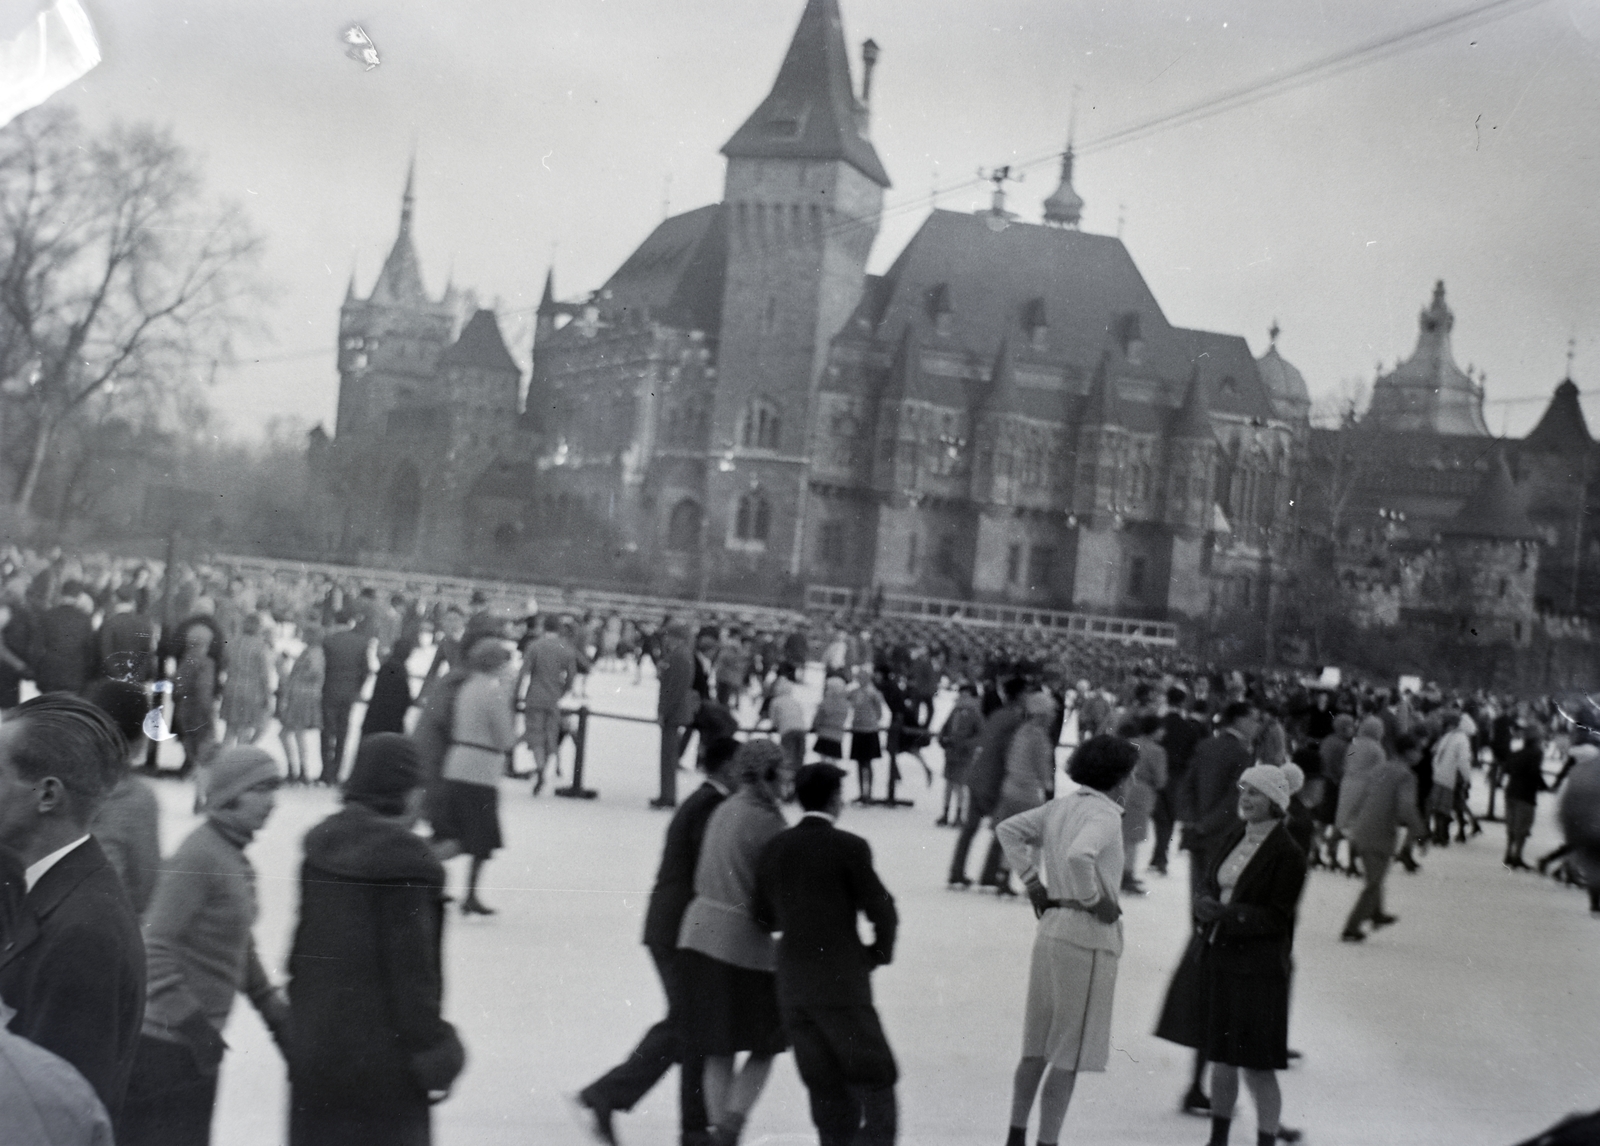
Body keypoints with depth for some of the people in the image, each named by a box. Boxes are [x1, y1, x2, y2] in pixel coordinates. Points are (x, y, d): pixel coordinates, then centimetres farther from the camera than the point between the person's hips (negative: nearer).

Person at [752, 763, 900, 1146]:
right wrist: (878, 954, 9)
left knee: (827, 1093, 12)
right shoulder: (849, 848, -10)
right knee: (875, 1081, 3)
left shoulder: (775, 848, 4)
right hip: (842, 984, -5)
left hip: (792, 987, 5)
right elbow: (883, 913, -8)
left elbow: (764, 918, 10)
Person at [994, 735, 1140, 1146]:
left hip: (1050, 928, 8)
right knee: (1069, 1057, 0)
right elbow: (1078, 856, -34)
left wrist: (1033, 883, 15)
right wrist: (1095, 900, -19)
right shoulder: (1103, 815, -15)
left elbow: (1007, 829, 17)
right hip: (1088, 936, -8)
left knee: (1037, 1046, 17)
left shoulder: (1061, 806, 8)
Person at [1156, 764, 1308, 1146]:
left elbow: (1277, 918, -14)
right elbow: (1209, 883, 15)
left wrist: (1227, 913, -24)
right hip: (1212, 957, 7)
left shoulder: (1287, 854, -12)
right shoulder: (1233, 837, 7)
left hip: (1255, 967, -7)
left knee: (1257, 1066, -2)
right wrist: (1205, 904, -7)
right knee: (1221, 1059, 18)